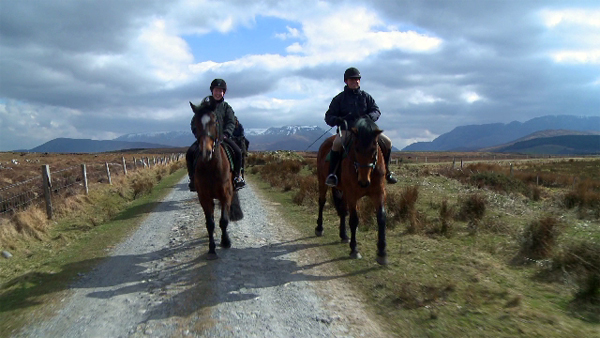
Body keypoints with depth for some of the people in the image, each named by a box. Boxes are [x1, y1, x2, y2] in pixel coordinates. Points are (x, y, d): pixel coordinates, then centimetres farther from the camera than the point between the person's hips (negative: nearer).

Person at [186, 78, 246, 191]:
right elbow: (194, 121, 9)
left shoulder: (226, 107, 13)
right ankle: (193, 179, -6)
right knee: (190, 152, -23)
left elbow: (231, 123, 2)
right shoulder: (204, 105, 12)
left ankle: (237, 176, -4)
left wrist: (225, 134, -18)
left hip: (222, 137, 0)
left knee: (237, 152, -24)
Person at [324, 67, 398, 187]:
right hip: (347, 130, -3)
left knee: (387, 142, -11)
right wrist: (337, 120, -19)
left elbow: (376, 111, 8)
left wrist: (369, 116, -17)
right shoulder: (339, 98, 7)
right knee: (337, 143, -37)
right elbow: (328, 116, 5)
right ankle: (331, 174, -25)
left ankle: (386, 171, 8)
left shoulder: (366, 96, 15)